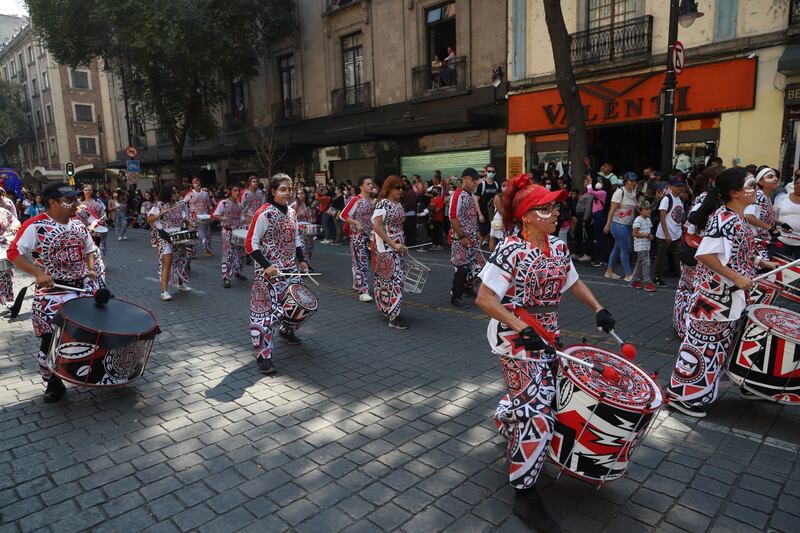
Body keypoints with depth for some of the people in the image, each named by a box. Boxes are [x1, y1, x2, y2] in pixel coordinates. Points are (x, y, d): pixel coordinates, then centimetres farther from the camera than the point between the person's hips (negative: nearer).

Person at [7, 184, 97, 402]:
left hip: (84, 287, 6)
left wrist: (91, 269, 1)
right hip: (52, 291, -5)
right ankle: (53, 383, 19)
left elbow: (89, 249, 18)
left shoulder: (78, 224, 6)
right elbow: (13, 253, -12)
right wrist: (38, 273, -23)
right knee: (51, 340, 1)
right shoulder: (35, 226, -13)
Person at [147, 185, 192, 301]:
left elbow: (186, 222, 16)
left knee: (181, 261, 15)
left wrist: (185, 222, -6)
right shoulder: (159, 205, -5)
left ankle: (181, 284, 37)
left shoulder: (181, 205, 7)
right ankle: (164, 291, -14)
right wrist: (161, 213, -22)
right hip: (166, 238, -5)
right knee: (167, 262, -14)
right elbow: (149, 220, -9)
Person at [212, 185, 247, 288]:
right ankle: (226, 278, -5)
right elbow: (214, 216, -7)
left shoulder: (239, 204, 9)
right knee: (228, 253, -9)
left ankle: (237, 272, 33)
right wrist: (223, 218, -25)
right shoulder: (223, 203, -7)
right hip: (228, 231, -6)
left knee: (241, 252, 13)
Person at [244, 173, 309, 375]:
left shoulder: (291, 212, 9)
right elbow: (250, 244, -15)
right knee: (266, 309, -5)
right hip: (269, 271, -7)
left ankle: (285, 329, 47)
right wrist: (266, 266, -20)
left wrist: (301, 260, 14)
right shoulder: (264, 213, -14)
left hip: (290, 268, 8)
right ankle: (262, 355, 0)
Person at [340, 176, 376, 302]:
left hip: (370, 234, 7)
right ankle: (363, 292, -7)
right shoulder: (355, 200, -11)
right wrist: (356, 223, -19)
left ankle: (357, 284, 31)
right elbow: (343, 215, -12)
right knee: (361, 262, -8)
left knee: (364, 261, 15)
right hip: (358, 235, -7)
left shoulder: (372, 200, 9)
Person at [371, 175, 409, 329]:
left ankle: (386, 307, 25)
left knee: (388, 278, 14)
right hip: (386, 247, -8)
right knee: (393, 278, -10)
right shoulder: (382, 204, -12)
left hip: (398, 246, 8)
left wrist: (402, 244, 9)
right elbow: (377, 227, -19)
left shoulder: (398, 204, 11)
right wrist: (393, 244, -21)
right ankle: (394, 317, -9)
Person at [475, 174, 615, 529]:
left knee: (531, 394, 23)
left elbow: (572, 282, 20)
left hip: (546, 335, 8)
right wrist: (522, 330, -28)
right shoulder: (510, 251, -20)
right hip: (515, 336, -8)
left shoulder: (558, 248, 3)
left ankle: (507, 421, 57)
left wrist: (598, 309, 8)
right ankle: (524, 494, 6)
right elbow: (484, 299, -22)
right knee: (537, 410, -8)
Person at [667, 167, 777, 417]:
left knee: (716, 345, 19)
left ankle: (701, 391, 34)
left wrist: (763, 263, 15)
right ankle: (684, 395, 11)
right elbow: (705, 254, -29)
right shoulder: (724, 219, -21)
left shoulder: (738, 218, 10)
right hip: (715, 296, -10)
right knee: (703, 344, -1)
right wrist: (736, 277, -24)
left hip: (729, 296, 10)